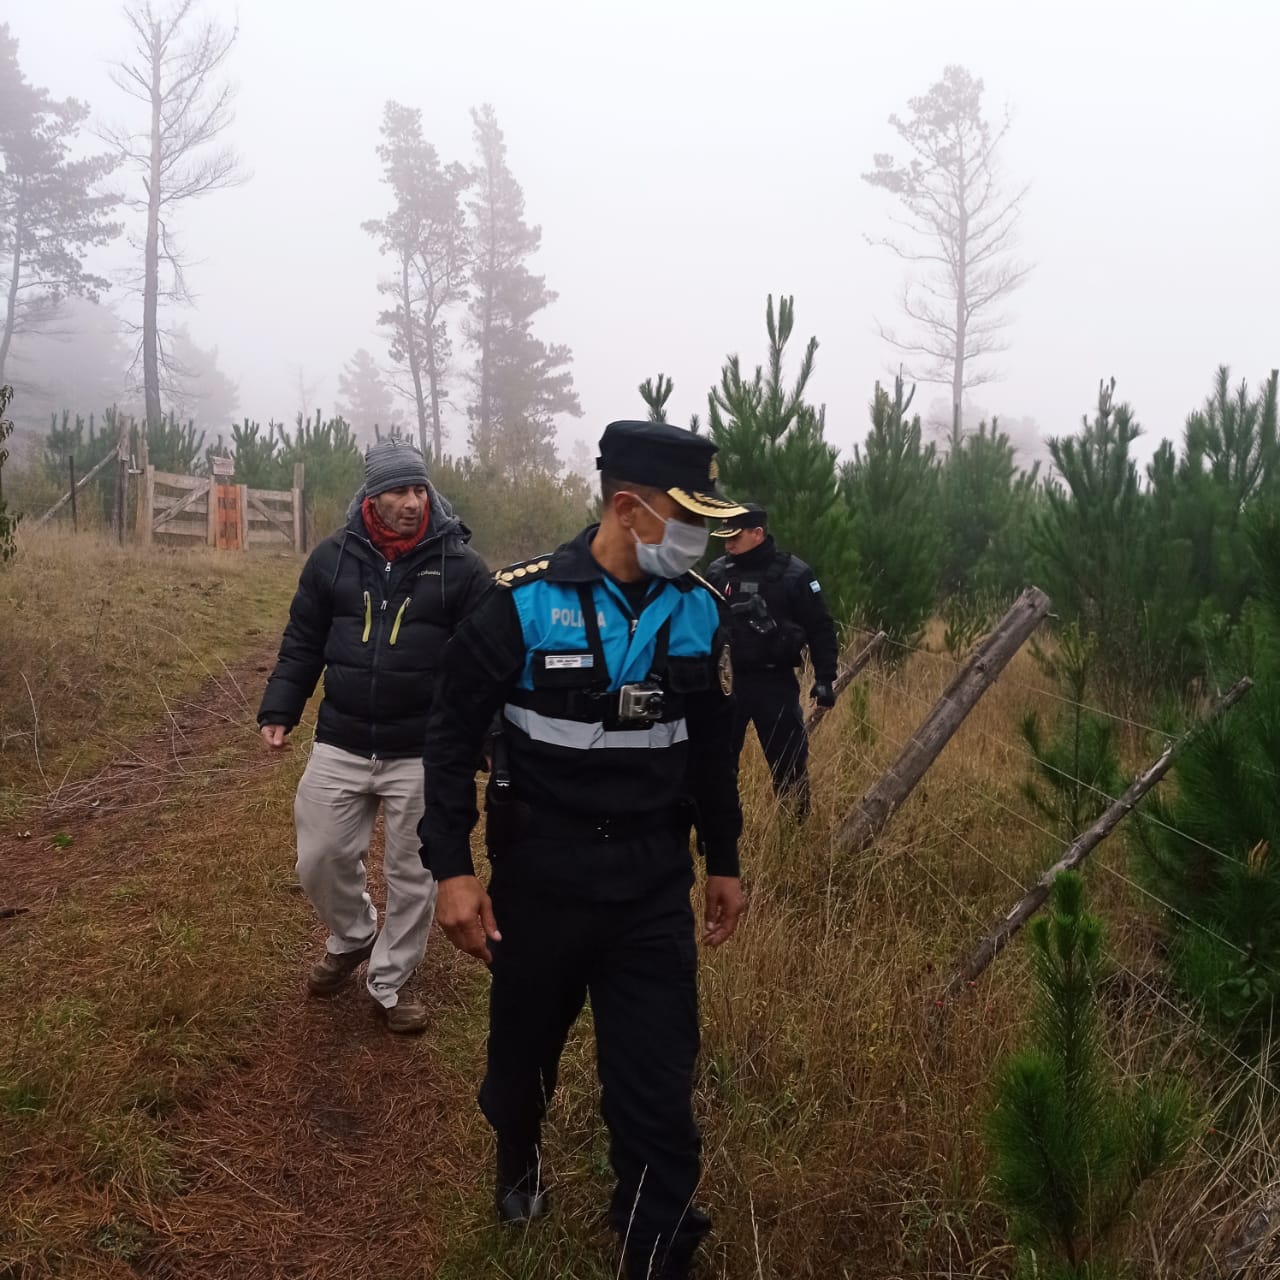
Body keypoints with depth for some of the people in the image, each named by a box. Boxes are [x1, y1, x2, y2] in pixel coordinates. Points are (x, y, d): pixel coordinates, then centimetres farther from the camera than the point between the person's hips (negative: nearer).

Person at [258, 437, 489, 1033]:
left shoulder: (460, 566, -7)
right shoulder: (333, 557, 1)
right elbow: (302, 644, 9)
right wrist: (278, 711, 1)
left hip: (423, 755, -2)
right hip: (339, 747, 2)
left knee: (412, 875, 10)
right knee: (320, 861, 11)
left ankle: (391, 980, 32)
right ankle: (353, 937, 42)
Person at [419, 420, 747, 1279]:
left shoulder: (700, 611, -3)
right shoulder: (526, 601, -14)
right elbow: (454, 734, -7)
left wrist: (724, 860, 14)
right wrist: (451, 868, -11)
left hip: (654, 884, 2)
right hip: (539, 876, -1)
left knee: (658, 1091, 1)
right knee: (524, 1050, 21)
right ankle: (520, 1160, 54)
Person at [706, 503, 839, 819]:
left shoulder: (794, 573, -7)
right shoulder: (718, 571, 3)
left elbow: (820, 628, -3)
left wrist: (825, 677, -6)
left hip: (775, 681, -3)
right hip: (727, 679, 3)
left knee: (787, 759, 5)